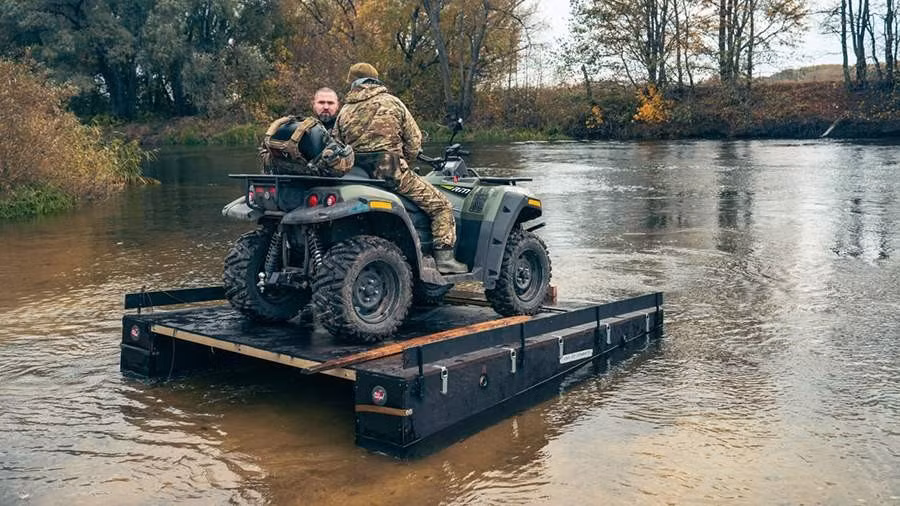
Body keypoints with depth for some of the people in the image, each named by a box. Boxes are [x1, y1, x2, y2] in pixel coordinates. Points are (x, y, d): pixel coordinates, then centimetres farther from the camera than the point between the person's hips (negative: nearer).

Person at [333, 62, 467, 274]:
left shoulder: (344, 111, 12)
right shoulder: (391, 103, 3)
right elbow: (414, 139, 3)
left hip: (358, 176, 6)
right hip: (392, 174, -5)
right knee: (440, 205, 4)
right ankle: (444, 257, -6)